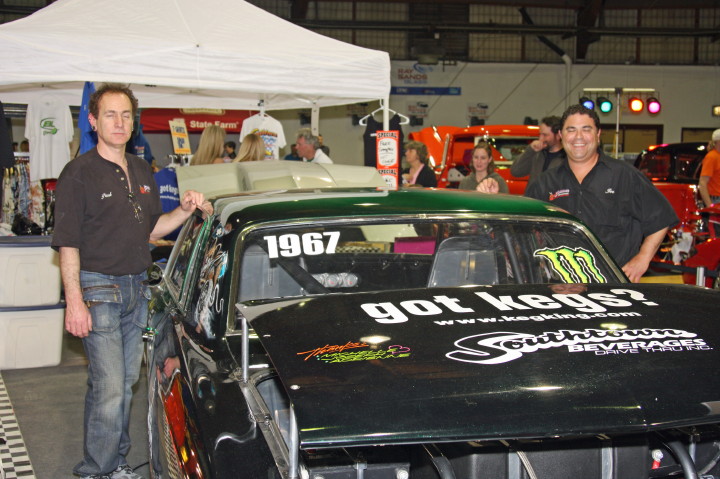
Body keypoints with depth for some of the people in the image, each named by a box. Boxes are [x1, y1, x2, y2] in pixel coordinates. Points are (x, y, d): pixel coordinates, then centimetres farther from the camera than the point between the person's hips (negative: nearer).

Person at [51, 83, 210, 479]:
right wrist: (74, 301, -20)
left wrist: (185, 210, 3)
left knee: (126, 382, 13)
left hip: (136, 289, 7)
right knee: (109, 387, -9)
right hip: (97, 289, -7)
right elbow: (67, 243, -13)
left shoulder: (142, 172, 13)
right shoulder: (80, 173, -10)